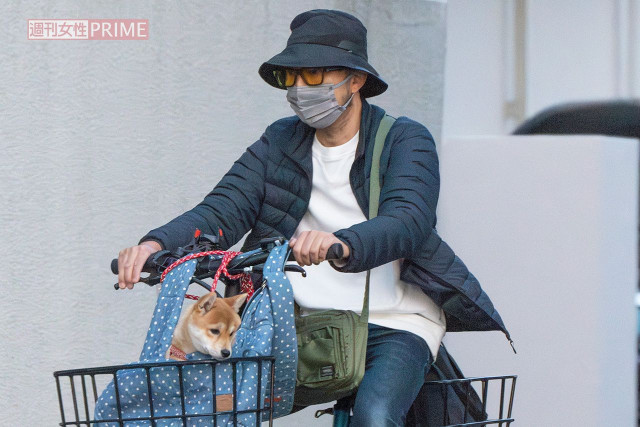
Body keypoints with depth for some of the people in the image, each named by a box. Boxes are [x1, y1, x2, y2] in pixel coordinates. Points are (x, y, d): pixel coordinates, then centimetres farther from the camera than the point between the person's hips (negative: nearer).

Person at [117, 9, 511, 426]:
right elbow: (223, 210, -3)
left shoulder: (405, 140, -4)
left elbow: (408, 221, -23)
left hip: (394, 324, -4)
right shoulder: (280, 142, 10)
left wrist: (343, 244, -46)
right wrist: (157, 244, -25)